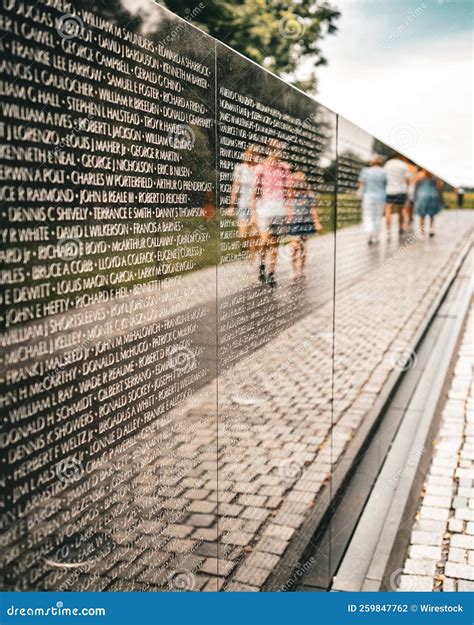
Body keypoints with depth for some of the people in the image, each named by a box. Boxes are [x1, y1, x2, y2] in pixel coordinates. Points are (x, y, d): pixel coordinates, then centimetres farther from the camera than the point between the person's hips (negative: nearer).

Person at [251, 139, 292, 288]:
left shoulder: (285, 169, 8)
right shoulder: (261, 168, 0)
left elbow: (287, 192, 13)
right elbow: (255, 191, 2)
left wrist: (288, 210, 8)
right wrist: (253, 212, -1)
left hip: (280, 207, 3)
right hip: (264, 205, -3)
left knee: (275, 242, 4)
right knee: (265, 240, -12)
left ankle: (271, 273, 12)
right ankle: (262, 264, 15)